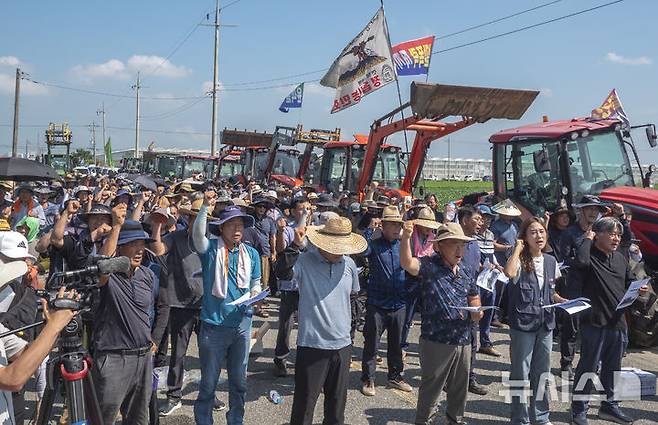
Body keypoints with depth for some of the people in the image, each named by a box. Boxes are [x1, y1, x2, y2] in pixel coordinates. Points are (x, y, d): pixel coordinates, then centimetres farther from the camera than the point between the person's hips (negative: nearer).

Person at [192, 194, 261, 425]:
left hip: (242, 324, 3)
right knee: (208, 381, 7)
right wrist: (205, 207, -37)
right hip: (214, 325, -3)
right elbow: (197, 234, -26)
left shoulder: (251, 254, 5)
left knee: (239, 381, 16)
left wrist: (255, 292, -7)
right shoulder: (211, 248, -5)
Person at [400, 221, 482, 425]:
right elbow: (407, 263, -32)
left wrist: (477, 312, -5)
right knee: (431, 387, 8)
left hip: (463, 341, 6)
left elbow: (474, 299, 19)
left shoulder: (465, 274, 7)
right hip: (436, 340, -6)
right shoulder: (429, 266, -11)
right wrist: (406, 238, -49)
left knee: (460, 387, 21)